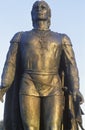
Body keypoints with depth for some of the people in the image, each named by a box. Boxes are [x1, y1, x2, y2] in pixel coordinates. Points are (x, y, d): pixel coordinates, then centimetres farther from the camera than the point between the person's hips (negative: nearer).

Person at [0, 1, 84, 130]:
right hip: (29, 88, 0)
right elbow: (11, 64, 6)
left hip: (53, 89, 0)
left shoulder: (62, 39, 16)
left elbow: (71, 65, 4)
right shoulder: (20, 37, 17)